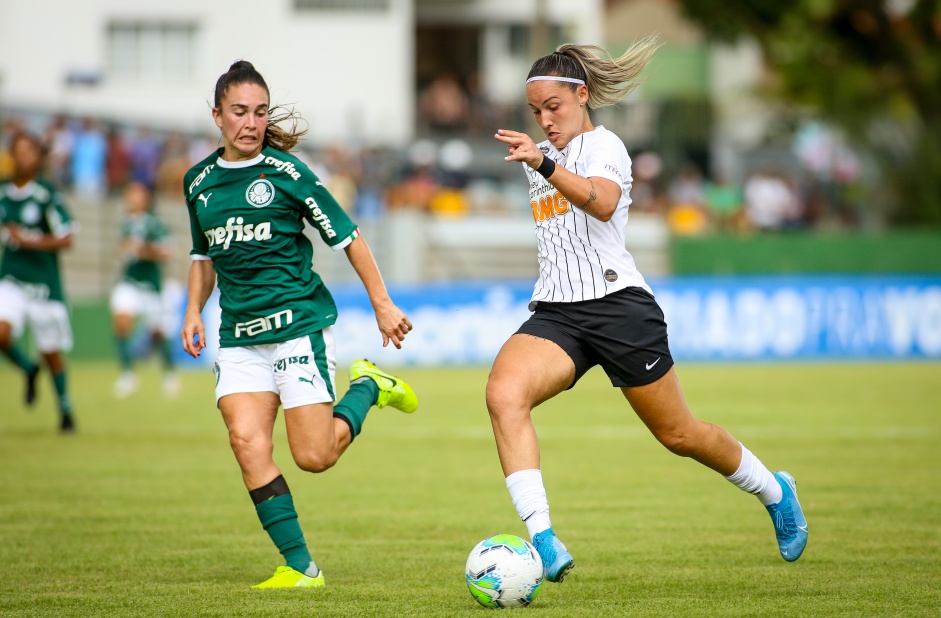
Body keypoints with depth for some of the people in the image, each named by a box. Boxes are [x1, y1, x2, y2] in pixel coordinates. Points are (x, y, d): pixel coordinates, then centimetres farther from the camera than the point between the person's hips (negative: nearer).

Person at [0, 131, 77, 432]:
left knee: (51, 351, 5)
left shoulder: (47, 196, -10)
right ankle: (28, 370, 10)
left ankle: (65, 407, 26)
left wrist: (28, 240, -18)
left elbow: (66, 239, -11)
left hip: (44, 282, -3)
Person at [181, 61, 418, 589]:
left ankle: (369, 388, 22)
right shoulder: (199, 182, 9)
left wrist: (383, 303, -1)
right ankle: (300, 566, -8)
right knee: (247, 441, -15)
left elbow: (347, 237, 0)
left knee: (315, 456, -8)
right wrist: (194, 310, 11)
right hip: (240, 335, 4)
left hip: (299, 322, -4)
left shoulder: (286, 173, -5)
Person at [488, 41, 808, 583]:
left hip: (619, 306, -6)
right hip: (555, 314, 6)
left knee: (677, 434, 5)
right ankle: (544, 545, -35)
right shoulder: (543, 158, 20)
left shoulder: (602, 144, -5)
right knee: (504, 393, -26)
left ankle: (775, 491, 36)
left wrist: (545, 165, -43)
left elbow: (604, 202, -29)